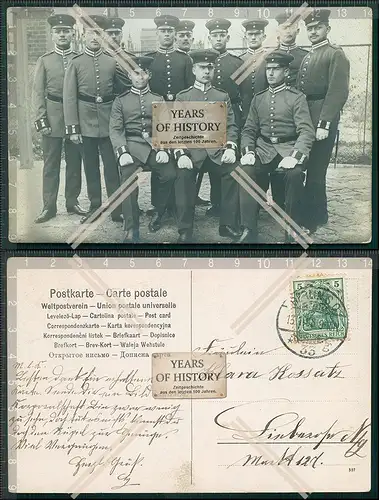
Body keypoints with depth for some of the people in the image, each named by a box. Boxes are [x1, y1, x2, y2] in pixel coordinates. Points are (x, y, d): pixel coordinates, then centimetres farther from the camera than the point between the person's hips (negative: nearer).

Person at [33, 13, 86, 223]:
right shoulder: (44, 61, 5)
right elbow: (38, 92, 2)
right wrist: (41, 119, -8)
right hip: (52, 117, -1)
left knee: (74, 162, 7)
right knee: (51, 164, 2)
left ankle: (72, 202, 19)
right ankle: (49, 206, 8)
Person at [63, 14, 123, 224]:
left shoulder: (112, 62, 5)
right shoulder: (75, 62, 2)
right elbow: (69, 97, -1)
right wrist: (72, 127, -7)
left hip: (109, 123, 0)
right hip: (86, 123, 0)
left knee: (112, 166, 0)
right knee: (91, 167, 8)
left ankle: (117, 209, 6)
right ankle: (94, 207, 19)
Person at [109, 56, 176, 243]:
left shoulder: (158, 100, 19)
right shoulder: (120, 100, 15)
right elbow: (115, 130, 6)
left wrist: (164, 149, -10)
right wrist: (122, 152, -13)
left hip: (155, 144, 1)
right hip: (131, 145, -1)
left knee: (170, 174, -25)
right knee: (128, 180, -23)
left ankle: (158, 213, -1)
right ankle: (131, 230, -16)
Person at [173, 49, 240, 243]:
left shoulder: (223, 96, 18)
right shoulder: (182, 97, 13)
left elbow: (231, 126, 10)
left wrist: (230, 147, -11)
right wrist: (180, 154, -14)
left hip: (217, 149, 2)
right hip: (191, 148, -1)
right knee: (183, 174, -31)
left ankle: (228, 225, -12)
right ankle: (185, 230, -18)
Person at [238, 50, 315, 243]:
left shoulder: (297, 98, 2)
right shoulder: (258, 98, 15)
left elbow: (306, 131, -8)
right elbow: (249, 130, 12)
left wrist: (295, 156, -26)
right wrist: (248, 151, -9)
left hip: (288, 147, -3)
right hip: (263, 148, 3)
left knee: (294, 173, -34)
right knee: (246, 170, -27)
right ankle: (249, 230, -20)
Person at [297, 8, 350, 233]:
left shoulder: (336, 55, -5)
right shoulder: (307, 58, 19)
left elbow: (338, 92, -15)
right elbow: (300, 90, 16)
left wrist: (324, 123, -21)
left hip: (322, 120, -8)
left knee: (315, 171, -5)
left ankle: (314, 219, 6)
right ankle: (316, 213, 24)